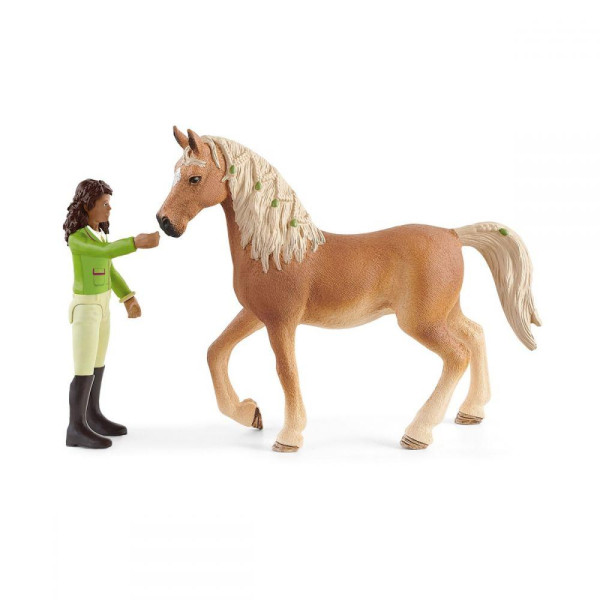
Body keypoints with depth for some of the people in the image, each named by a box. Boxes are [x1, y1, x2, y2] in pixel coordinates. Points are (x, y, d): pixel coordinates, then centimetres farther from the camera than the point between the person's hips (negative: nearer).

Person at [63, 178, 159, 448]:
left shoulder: (98, 232, 7)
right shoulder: (76, 238, -20)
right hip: (84, 309, -9)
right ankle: (76, 429, 7)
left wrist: (129, 299, 8)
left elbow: (109, 270, 12)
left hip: (101, 306, 9)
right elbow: (106, 252, -37)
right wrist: (136, 242, -50)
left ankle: (92, 417, 28)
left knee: (98, 364, 15)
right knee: (84, 371, -4)